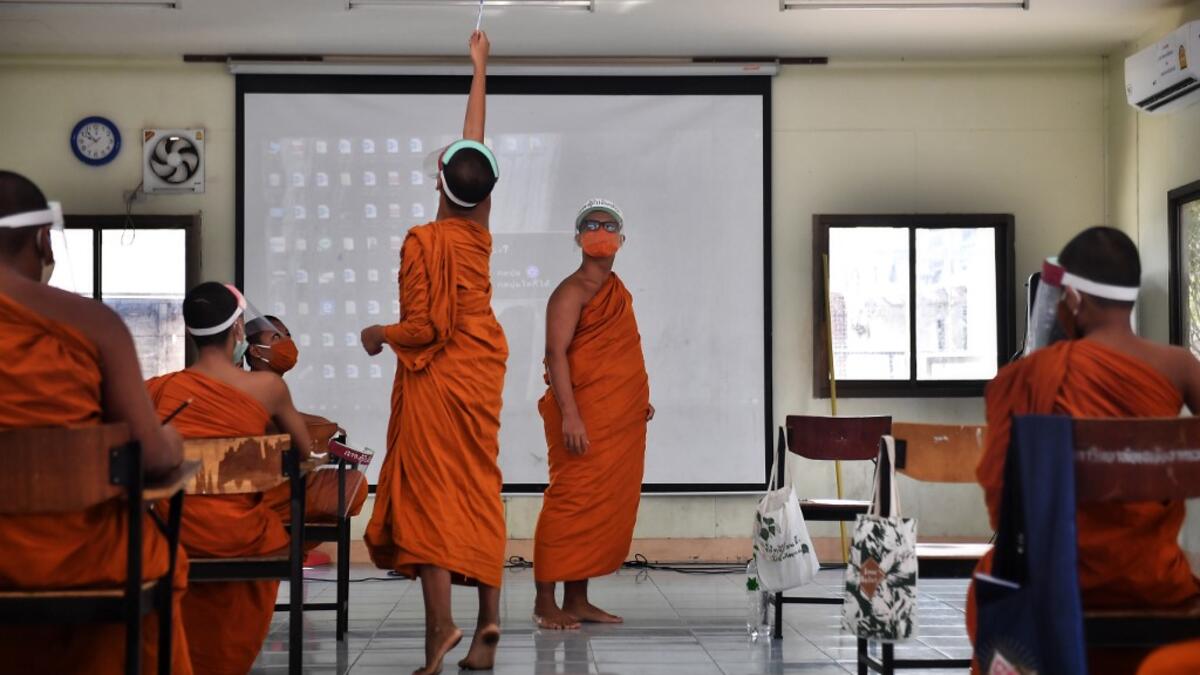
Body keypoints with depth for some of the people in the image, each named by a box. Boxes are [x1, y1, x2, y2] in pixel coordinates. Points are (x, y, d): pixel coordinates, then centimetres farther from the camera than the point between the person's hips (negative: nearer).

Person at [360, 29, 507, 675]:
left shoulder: (423, 241, -16)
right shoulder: (479, 229, 1)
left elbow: (423, 328, -17)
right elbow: (475, 143, 14)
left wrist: (378, 334, 3)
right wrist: (480, 68, 24)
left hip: (435, 379, -6)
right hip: (481, 372, 6)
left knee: (429, 492, -5)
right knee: (478, 489, 10)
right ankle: (487, 618, 10)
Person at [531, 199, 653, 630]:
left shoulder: (619, 292, 19)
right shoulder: (573, 291, -8)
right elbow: (555, 352, -17)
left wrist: (639, 400, 19)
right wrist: (569, 414, -25)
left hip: (622, 421, 8)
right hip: (585, 418, -8)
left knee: (606, 505, 8)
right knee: (571, 501, -8)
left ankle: (577, 599, 15)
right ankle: (545, 602, -2)